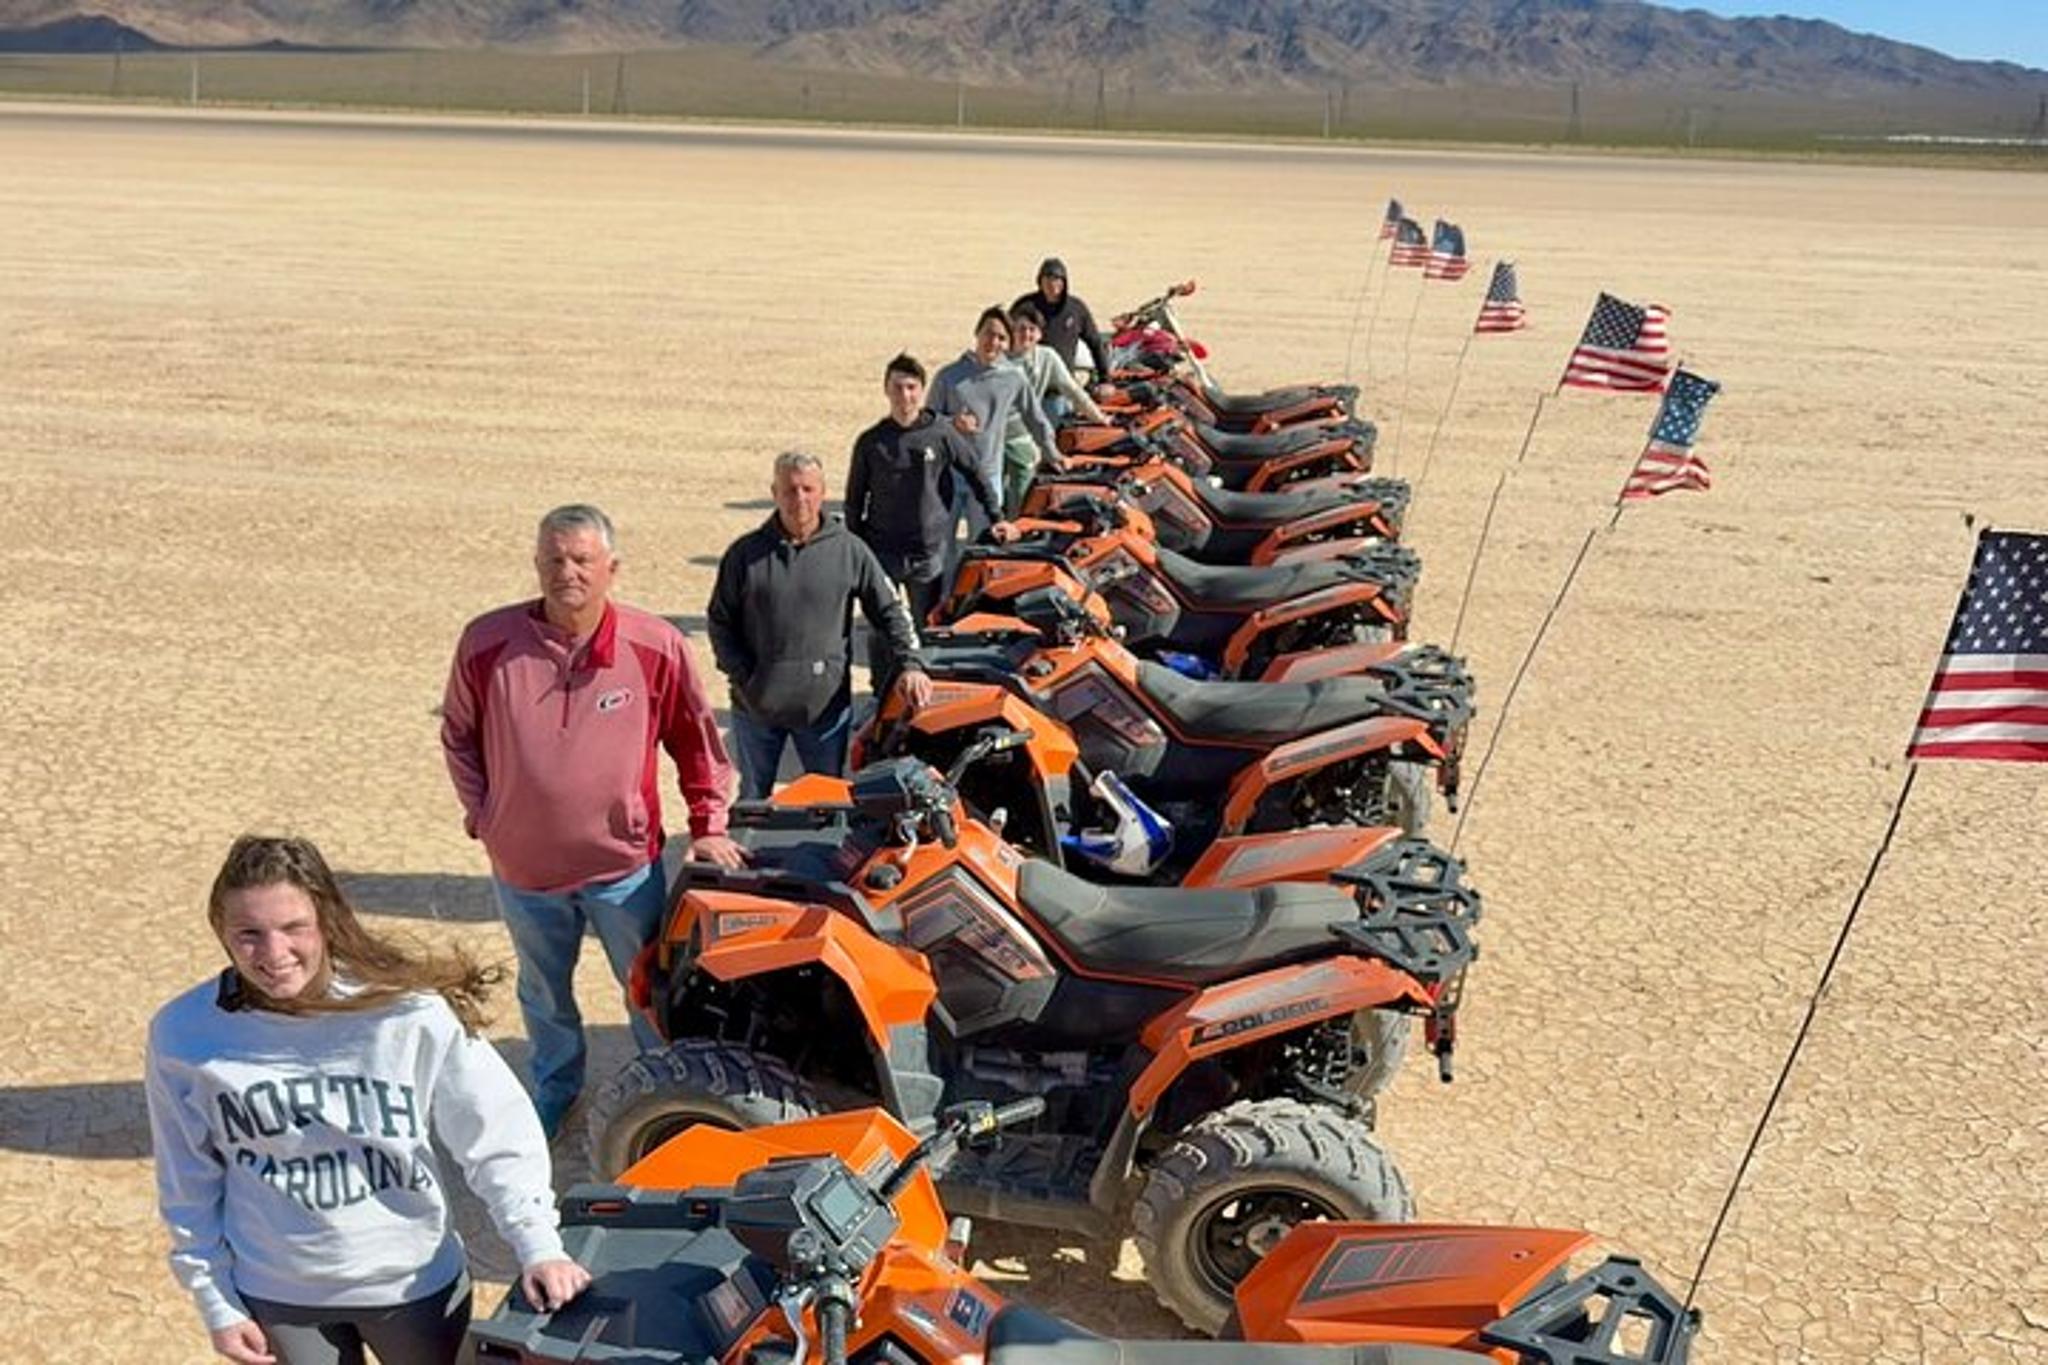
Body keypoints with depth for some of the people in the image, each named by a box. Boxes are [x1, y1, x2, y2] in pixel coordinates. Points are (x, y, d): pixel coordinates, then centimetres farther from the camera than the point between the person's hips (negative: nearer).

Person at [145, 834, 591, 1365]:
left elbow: (496, 1133, -14)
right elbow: (189, 1185, -1)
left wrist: (539, 1244, -20)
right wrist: (215, 1301, 2)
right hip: (278, 1294, 2)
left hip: (414, 1278, -1)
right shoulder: (184, 1035, -15)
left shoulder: (410, 1010, -23)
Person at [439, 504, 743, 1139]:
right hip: (522, 866, 2)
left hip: (626, 864, -2)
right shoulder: (488, 642, -10)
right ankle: (554, 1090, 49)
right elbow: (458, 735, 5)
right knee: (543, 993, 24)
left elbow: (697, 740, -1)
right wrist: (481, 814, 0)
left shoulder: (656, 646, -13)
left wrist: (708, 825, -4)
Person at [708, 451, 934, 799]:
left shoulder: (849, 551, -1)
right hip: (756, 705, 1)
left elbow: (889, 610, 2)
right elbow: (720, 621, 5)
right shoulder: (746, 554, -1)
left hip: (826, 705, 0)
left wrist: (909, 664, -11)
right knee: (752, 802, 15)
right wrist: (742, 677, -6)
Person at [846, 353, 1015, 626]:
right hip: (881, 552, 0)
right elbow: (855, 499, 8)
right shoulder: (870, 442, 0)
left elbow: (975, 474, 8)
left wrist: (996, 518, 7)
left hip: (929, 552, 0)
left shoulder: (941, 433, -3)